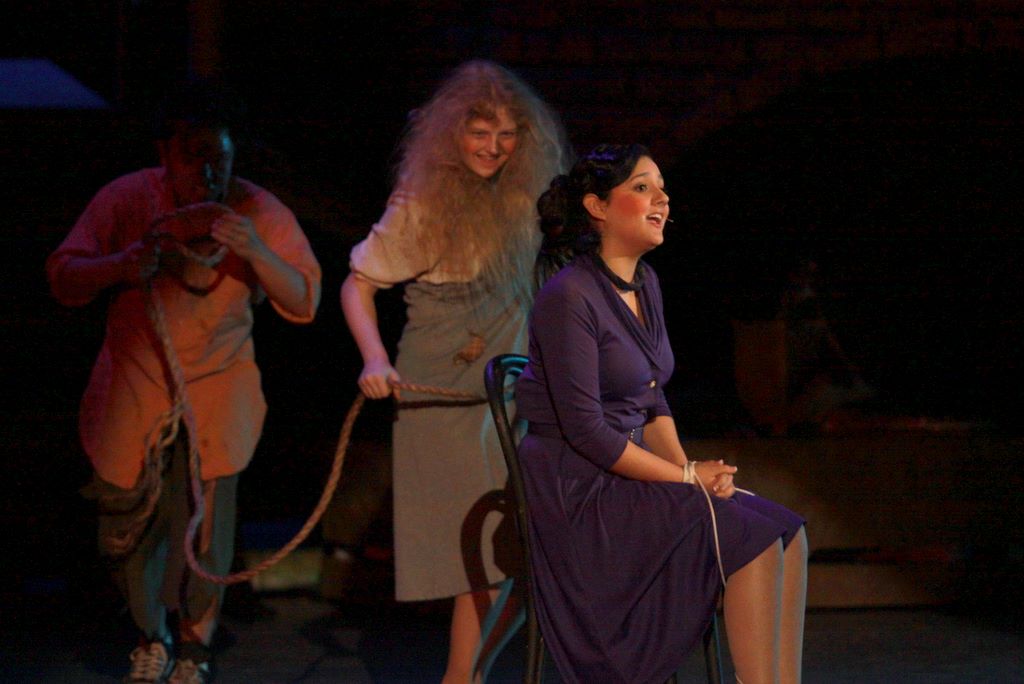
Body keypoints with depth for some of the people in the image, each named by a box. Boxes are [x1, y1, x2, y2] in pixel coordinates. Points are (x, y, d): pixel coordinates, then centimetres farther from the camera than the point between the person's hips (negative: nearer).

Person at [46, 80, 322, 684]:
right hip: (134, 391, 1)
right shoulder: (125, 199, -10)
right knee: (126, 532, 9)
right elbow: (63, 277, -9)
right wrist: (124, 265, -29)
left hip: (216, 395, -1)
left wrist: (255, 252, -27)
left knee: (204, 537, -6)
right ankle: (152, 635, 38)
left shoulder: (260, 213, -9)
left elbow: (305, 303, -9)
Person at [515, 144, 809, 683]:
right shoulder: (568, 297, -16)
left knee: (786, 533, -9)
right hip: (578, 489, -8)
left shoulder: (644, 283, 11)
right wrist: (686, 477, -14)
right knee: (754, 537, -22)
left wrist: (688, 469, -1)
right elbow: (584, 428, -19)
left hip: (629, 473, 8)